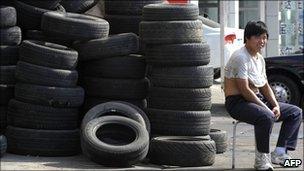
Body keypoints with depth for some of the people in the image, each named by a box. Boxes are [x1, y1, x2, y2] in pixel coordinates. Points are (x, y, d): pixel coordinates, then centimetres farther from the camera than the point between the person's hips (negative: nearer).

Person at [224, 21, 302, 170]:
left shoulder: (259, 58, 14)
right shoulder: (240, 57, -15)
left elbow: (265, 86, 16)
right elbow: (244, 90, -22)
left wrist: (276, 106, -2)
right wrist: (266, 108, -22)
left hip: (257, 99, 10)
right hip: (238, 102, -10)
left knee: (296, 112, 5)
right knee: (266, 117, -39)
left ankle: (279, 153, -2)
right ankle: (261, 159, -23)